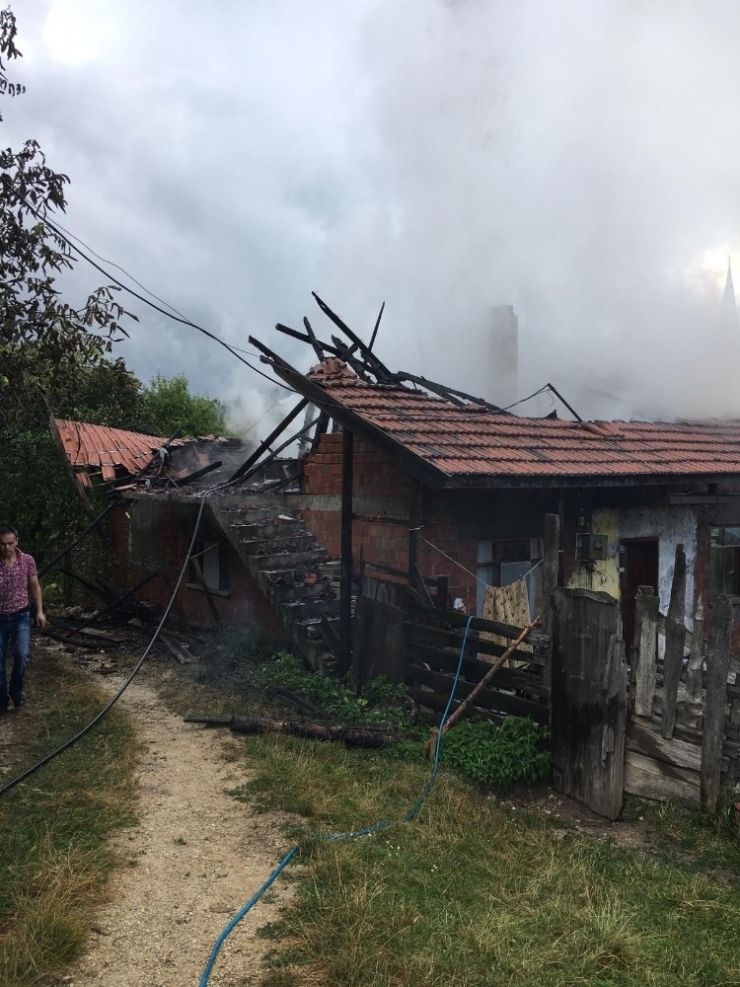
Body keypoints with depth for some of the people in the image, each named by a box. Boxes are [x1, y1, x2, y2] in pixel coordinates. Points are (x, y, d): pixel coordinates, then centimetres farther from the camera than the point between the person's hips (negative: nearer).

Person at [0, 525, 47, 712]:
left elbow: (35, 587, 6)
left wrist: (39, 611, 1)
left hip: (21, 616, 0)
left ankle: (16, 689, 14)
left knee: (22, 656, -12)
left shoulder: (27, 560, -3)